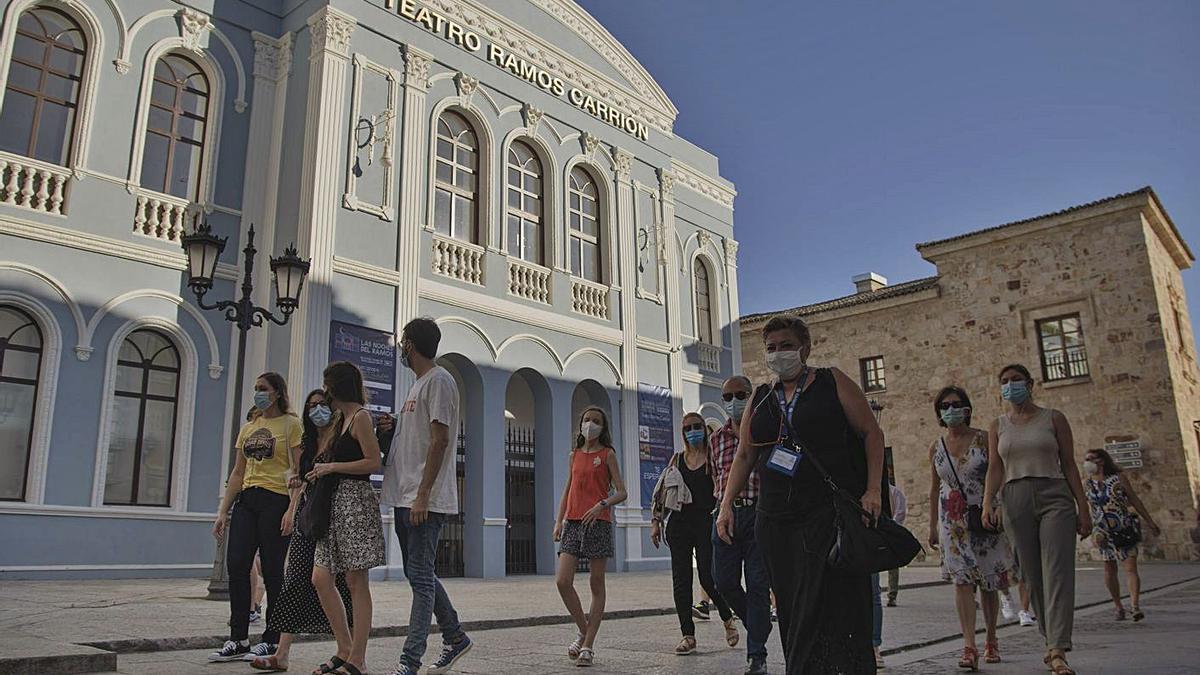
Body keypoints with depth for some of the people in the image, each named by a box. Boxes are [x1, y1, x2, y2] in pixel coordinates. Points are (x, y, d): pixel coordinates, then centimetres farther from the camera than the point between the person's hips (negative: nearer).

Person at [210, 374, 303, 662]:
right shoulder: (248, 428, 17)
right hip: (246, 500, 6)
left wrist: (292, 510, -17)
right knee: (236, 567, 0)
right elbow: (237, 473, 17)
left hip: (276, 500, -6)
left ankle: (272, 641, 10)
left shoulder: (291, 424, -2)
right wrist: (223, 511, 11)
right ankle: (238, 641, 10)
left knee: (272, 571, -1)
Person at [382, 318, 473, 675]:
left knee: (420, 578, -6)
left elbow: (439, 440, -18)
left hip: (425, 501, -10)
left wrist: (422, 495, -22)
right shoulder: (419, 384, 20)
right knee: (420, 576, 16)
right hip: (405, 499, 10)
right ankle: (455, 638, 28)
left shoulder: (439, 380, -9)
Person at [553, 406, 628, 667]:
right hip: (573, 523, 4)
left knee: (597, 585, 0)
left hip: (599, 523, -4)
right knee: (562, 581, -7)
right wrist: (559, 521, 10)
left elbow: (621, 492, -2)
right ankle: (584, 631, 14)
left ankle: (588, 645, 8)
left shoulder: (607, 454, 3)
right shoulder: (574, 454, 16)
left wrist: (602, 504, -21)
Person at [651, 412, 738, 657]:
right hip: (679, 522, 4)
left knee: (707, 578, -6)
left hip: (705, 522, -3)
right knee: (681, 580, 2)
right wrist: (656, 521, 9)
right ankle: (688, 635, 10)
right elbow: (662, 491, 14)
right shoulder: (676, 459, 13)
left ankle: (728, 619, 22)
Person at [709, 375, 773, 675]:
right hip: (726, 514, 4)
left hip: (759, 514, -4)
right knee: (724, 582, 3)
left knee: (757, 584, -2)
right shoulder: (716, 438, 13)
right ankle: (757, 624, 32)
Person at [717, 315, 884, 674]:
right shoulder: (760, 398, 15)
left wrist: (873, 489, -9)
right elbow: (744, 455, 15)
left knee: (828, 608, -9)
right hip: (775, 521, 4)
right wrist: (726, 504, 6)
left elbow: (871, 433, 2)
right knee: (792, 613, 5)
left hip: (829, 516, -4)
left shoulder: (832, 382, 4)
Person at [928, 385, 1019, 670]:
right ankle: (969, 646, -13)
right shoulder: (936, 447, 5)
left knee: (989, 581, 8)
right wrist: (933, 525, 12)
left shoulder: (984, 438, -3)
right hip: (953, 519, 1)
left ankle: (991, 639, 27)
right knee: (962, 579, -10)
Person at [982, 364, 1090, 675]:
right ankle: (1052, 641, 17)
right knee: (1033, 576, 4)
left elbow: (1069, 465, 6)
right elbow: (994, 469, 5)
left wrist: (1083, 508, 0)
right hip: (1016, 501, 2)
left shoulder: (1053, 418, 7)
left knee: (1057, 572, -13)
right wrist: (987, 503, -10)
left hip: (1055, 498, -2)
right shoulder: (997, 427, 12)